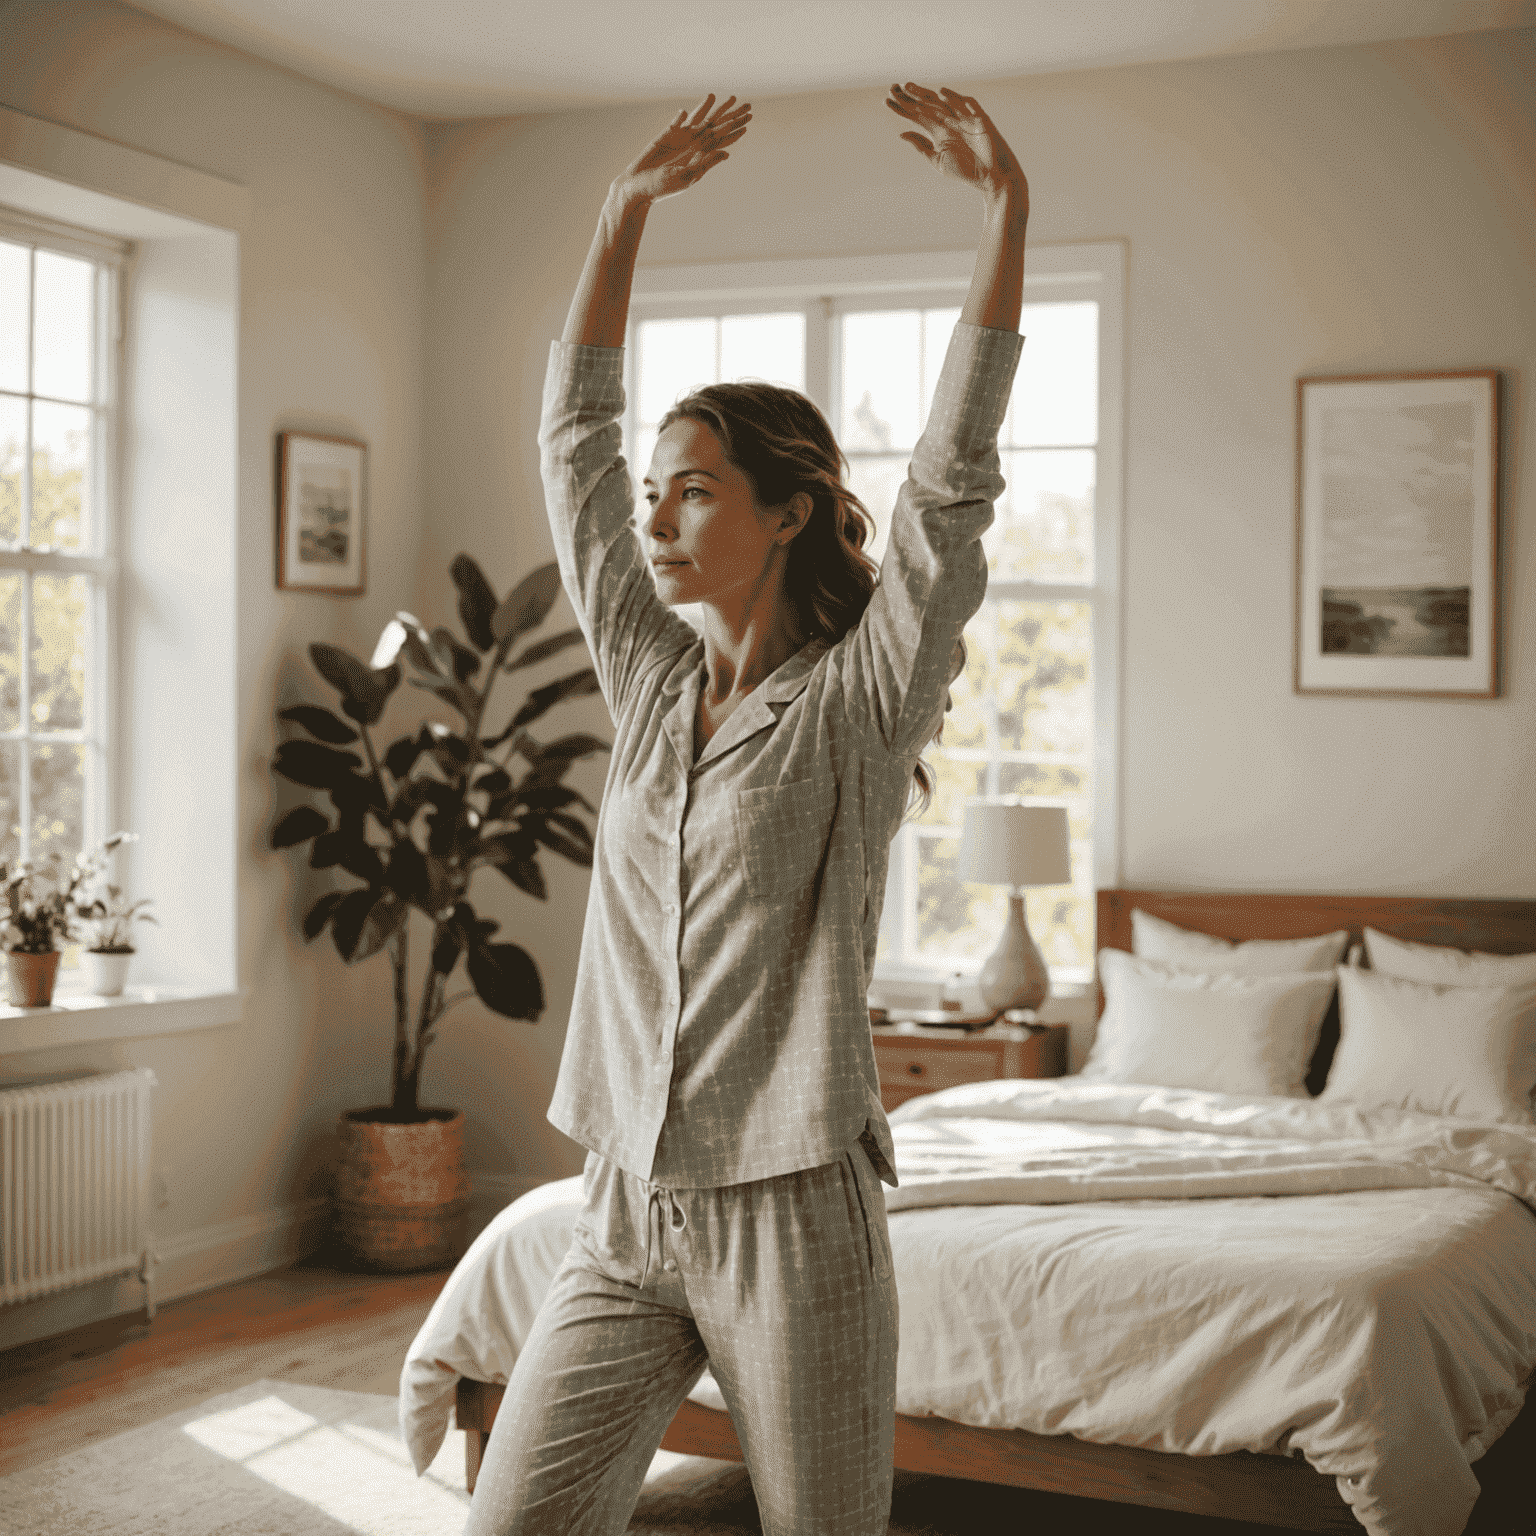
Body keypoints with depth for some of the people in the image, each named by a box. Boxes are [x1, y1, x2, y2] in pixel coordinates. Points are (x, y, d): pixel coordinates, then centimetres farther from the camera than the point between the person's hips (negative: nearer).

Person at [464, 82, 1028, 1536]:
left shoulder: (859, 702, -6)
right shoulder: (648, 679, 8)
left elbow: (952, 475, -17)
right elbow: (572, 434, 11)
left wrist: (1005, 204, -21)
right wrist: (629, 203, 10)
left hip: (793, 1217, -5)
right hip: (622, 1214, 5)